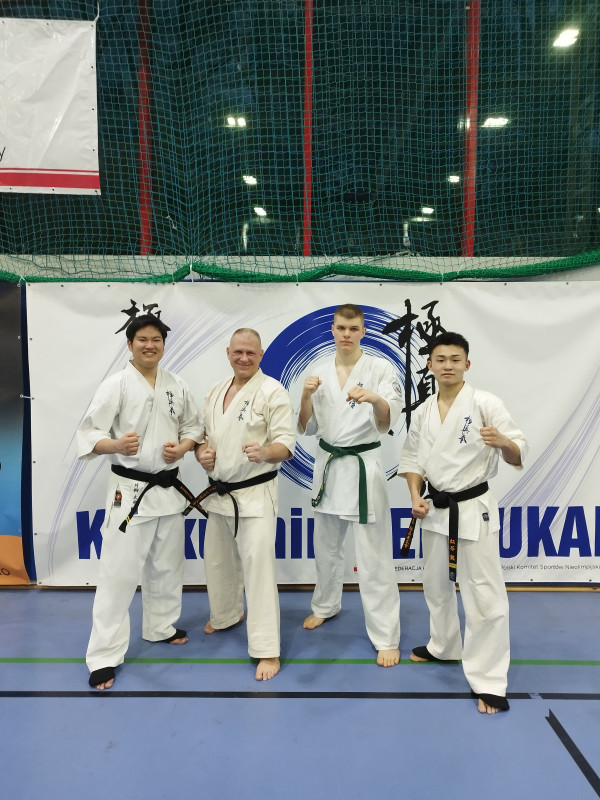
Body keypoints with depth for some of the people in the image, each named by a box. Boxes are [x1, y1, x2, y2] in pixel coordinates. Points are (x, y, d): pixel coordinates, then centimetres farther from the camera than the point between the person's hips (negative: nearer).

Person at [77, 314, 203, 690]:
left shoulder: (177, 386, 3)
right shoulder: (116, 385, -10)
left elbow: (194, 425, 11)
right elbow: (88, 434, -13)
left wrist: (183, 447, -10)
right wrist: (116, 445, -32)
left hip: (170, 488, 5)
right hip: (130, 489, -5)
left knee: (166, 566, 18)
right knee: (119, 572, -2)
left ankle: (160, 626, 41)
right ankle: (105, 656, 12)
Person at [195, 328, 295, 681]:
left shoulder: (273, 392, -13)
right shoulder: (216, 391, 9)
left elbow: (287, 443, -17)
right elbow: (205, 433, 17)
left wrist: (265, 452, -37)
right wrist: (202, 451, -4)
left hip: (255, 493, -7)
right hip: (219, 492, 7)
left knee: (258, 566, -7)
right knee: (218, 560, 21)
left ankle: (267, 650, 5)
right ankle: (226, 615, 48)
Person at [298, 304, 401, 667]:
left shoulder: (381, 368, -7)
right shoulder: (320, 373, 5)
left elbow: (387, 421, -18)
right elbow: (307, 428, 6)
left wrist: (374, 398, -39)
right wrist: (306, 397, -12)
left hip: (364, 467, -5)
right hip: (328, 466, 5)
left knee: (374, 557, -2)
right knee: (326, 546, 20)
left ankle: (386, 637, 12)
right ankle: (327, 605, 44)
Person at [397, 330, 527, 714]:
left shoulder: (485, 403, -12)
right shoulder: (424, 411, 3)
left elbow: (520, 457, -13)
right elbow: (412, 456, 9)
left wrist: (503, 442, -35)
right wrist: (416, 496, -4)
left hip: (475, 508, -5)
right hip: (436, 509, 6)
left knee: (484, 593, -1)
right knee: (437, 585, 20)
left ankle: (489, 680, 14)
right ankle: (444, 647, 44)